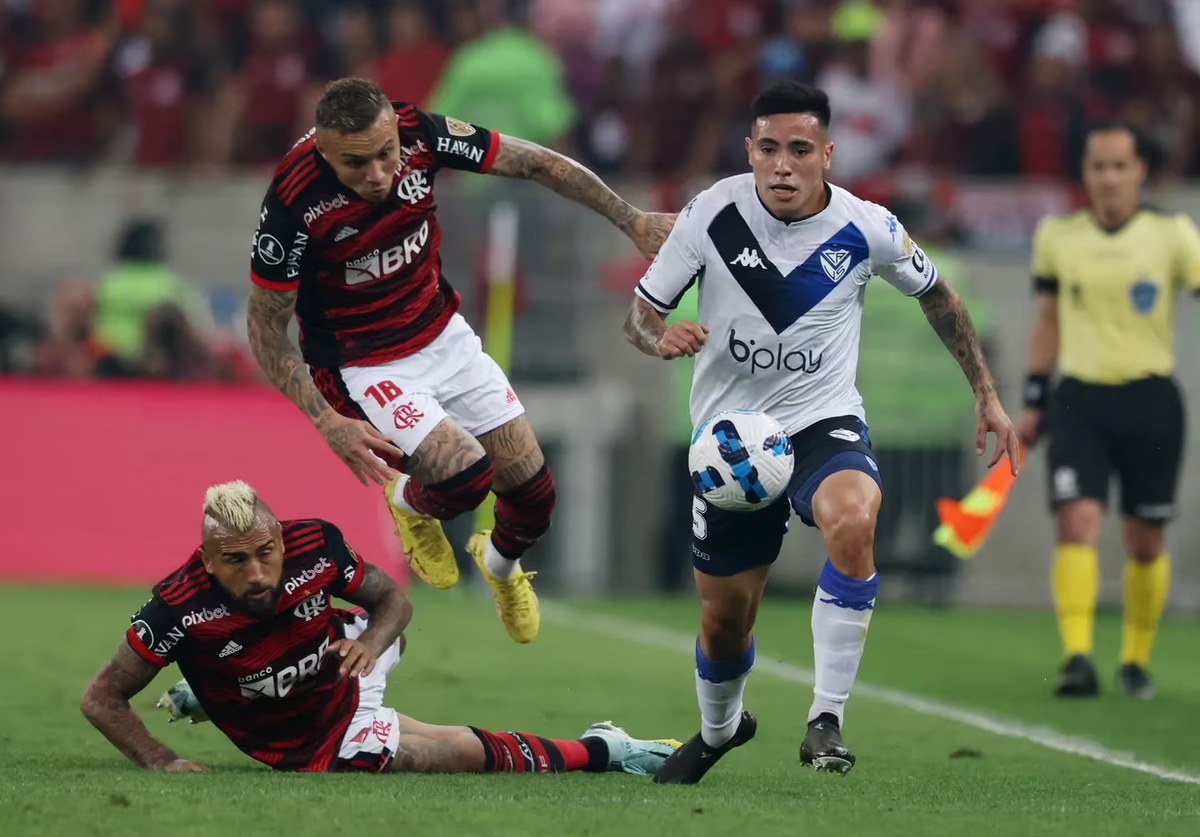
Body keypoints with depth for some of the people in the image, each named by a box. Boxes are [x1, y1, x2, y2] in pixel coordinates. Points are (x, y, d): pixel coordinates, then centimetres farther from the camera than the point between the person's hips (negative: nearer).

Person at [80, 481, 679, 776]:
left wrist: (370, 641, -26)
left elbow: (392, 598, -4)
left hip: (339, 673, 5)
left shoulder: (314, 546, -23)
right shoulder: (179, 609, -34)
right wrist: (161, 763, -36)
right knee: (471, 755, -10)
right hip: (324, 749, -5)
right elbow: (102, 698, -24)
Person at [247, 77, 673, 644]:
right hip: (362, 364, -5)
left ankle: (501, 564, 41)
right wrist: (326, 422, -26)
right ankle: (408, 503, 11)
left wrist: (633, 221, -3)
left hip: (443, 337, 5)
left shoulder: (419, 134, -20)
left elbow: (535, 164, -5)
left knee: (534, 495, 4)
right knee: (465, 474, -26)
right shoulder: (294, 200, -30)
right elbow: (266, 328, -18)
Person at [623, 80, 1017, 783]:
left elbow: (937, 295, 10)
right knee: (725, 616, 10)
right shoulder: (713, 213, -11)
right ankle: (719, 729, 45)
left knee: (853, 521, -36)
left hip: (824, 424, -1)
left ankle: (828, 719, -28)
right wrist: (661, 338, -27)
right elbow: (640, 311, -3)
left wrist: (987, 395, 12)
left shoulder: (865, 229, -10)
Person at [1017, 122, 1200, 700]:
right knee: (1077, 522, -17)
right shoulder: (1056, 237, 6)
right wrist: (1033, 403, 12)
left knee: (1145, 544, 6)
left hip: (1150, 401, -1)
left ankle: (1136, 659, 23)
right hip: (1079, 398, 1)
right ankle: (1077, 658, -23)